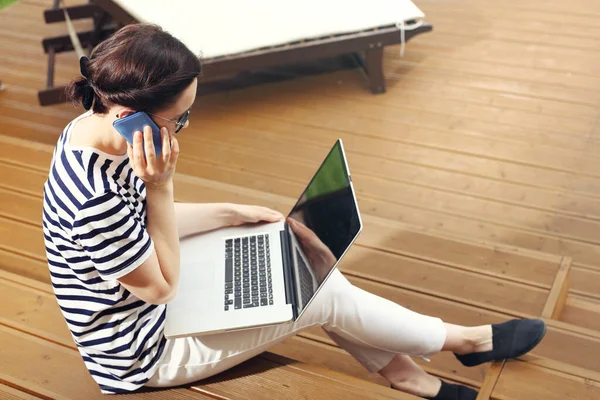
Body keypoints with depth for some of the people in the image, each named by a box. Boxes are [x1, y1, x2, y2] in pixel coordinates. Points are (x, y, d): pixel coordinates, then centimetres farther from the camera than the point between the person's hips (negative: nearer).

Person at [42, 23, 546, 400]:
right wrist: (160, 184, -30)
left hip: (151, 302, 8)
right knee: (321, 295, -7)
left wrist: (235, 212, 3)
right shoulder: (94, 198, -37)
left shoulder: (97, 128, -9)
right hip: (142, 354, -8)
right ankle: (467, 340, 15)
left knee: (304, 257, 3)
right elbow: (160, 286, -22)